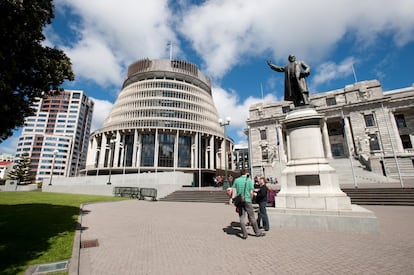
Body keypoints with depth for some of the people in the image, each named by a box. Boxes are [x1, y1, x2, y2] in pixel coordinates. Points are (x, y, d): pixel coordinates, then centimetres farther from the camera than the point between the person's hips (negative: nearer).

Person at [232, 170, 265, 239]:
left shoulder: (236, 180, 2)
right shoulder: (249, 180, -4)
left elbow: (234, 191, 1)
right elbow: (251, 192, -5)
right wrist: (251, 199, 11)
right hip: (247, 201, -2)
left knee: (242, 218, 7)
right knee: (252, 217, 10)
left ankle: (244, 234, 12)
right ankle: (257, 232, 23)